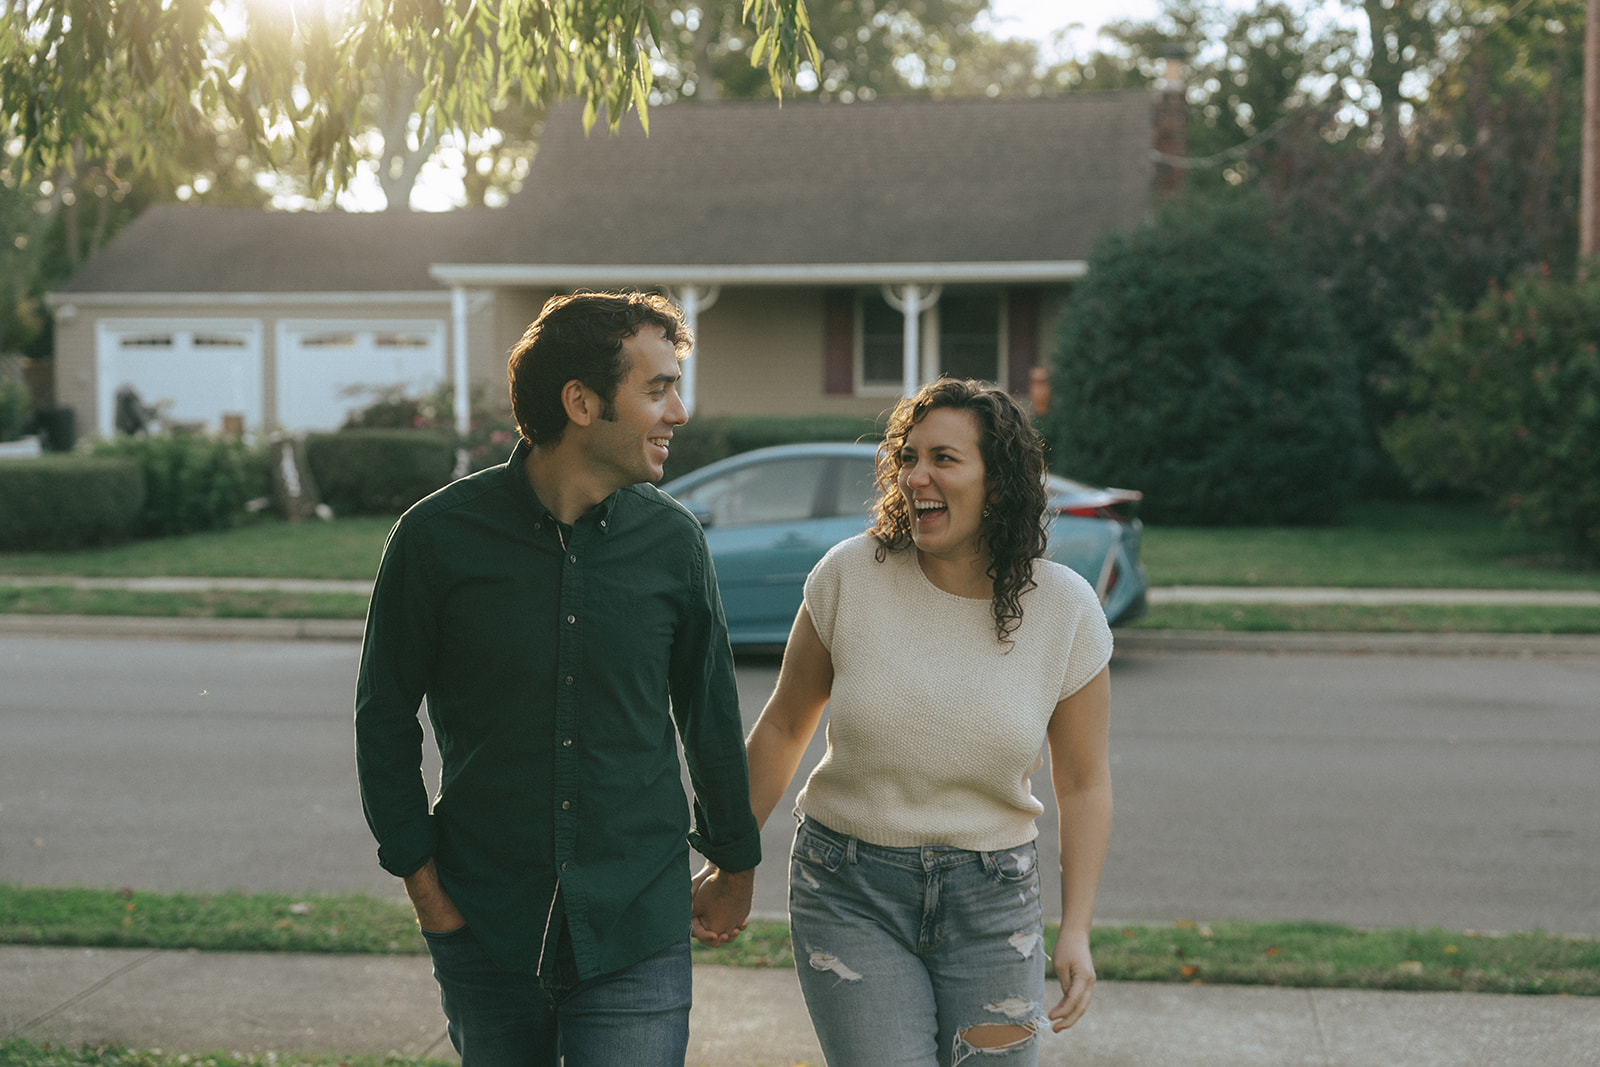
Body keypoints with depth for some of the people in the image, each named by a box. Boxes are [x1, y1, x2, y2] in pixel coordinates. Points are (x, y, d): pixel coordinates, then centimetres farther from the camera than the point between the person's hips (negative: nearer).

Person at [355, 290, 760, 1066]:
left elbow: (710, 711, 11)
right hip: (483, 923, 0)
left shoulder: (672, 540, -1)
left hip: (636, 926, 0)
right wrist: (419, 872, 0)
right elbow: (385, 718, 3)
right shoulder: (439, 536, -6)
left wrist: (736, 855, 20)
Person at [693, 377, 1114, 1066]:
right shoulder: (850, 576, -8)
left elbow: (1083, 783, 3)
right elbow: (784, 726, 4)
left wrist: (1076, 929, -4)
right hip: (848, 891, -1)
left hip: (990, 902, 1)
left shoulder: (1066, 609, -5)